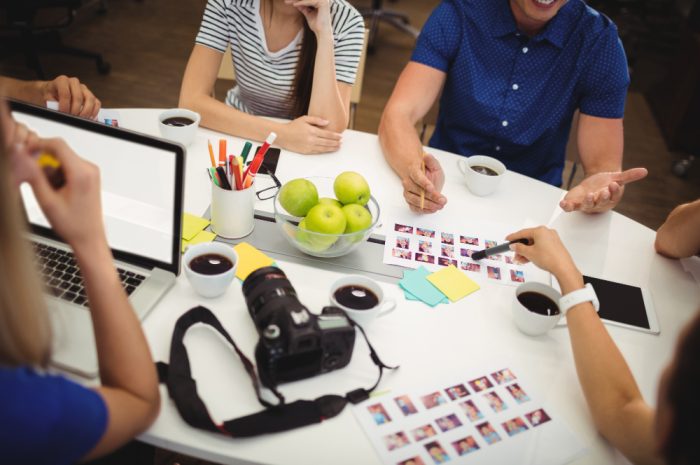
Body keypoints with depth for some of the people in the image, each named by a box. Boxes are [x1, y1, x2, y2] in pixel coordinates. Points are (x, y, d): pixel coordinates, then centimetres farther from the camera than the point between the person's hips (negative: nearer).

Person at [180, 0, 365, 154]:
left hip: (305, 152, 0)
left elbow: (326, 132, -23)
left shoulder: (345, 21, -16)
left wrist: (324, 35, -29)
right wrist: (281, 134, -29)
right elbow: (190, 101, -19)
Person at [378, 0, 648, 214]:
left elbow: (603, 165, -10)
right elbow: (397, 115, -17)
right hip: (446, 190, -1)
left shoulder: (600, 43, -9)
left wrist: (599, 190, -35)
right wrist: (416, 172, -40)